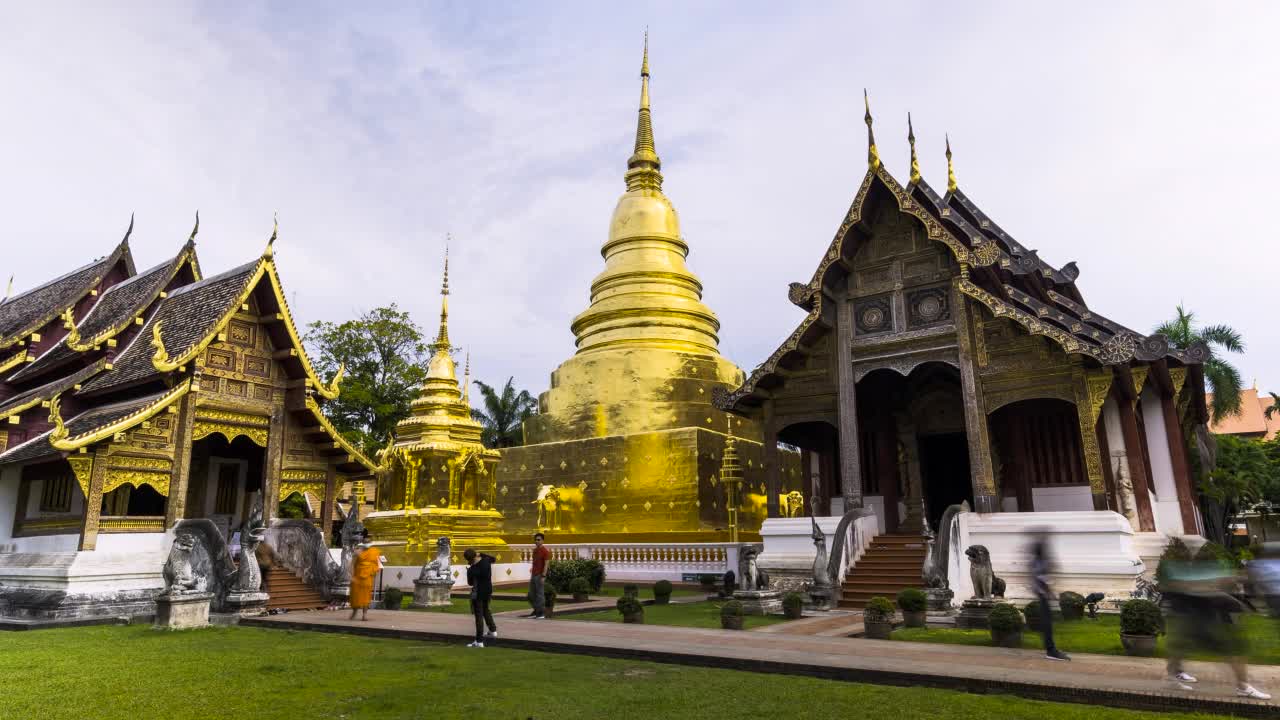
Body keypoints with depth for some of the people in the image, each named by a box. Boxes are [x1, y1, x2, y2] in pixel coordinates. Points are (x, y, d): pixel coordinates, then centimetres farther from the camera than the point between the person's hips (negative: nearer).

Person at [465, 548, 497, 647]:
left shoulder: (472, 569, -25)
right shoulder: (486, 560, -7)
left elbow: (470, 583, -9)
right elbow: (492, 558, 19)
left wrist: (468, 570, 4)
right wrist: (481, 555, 13)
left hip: (478, 592, -8)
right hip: (488, 590, 8)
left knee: (479, 615, -2)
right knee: (485, 609, 28)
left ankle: (479, 641, 0)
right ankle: (493, 630, 42)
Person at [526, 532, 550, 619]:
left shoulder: (545, 551, -10)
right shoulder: (535, 550, 14)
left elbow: (546, 565, -14)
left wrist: (543, 576, -20)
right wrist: (531, 574, 15)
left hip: (540, 576, -8)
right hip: (533, 575, 8)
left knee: (540, 594, -5)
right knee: (531, 594, 10)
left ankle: (542, 613, 2)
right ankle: (536, 611, 21)